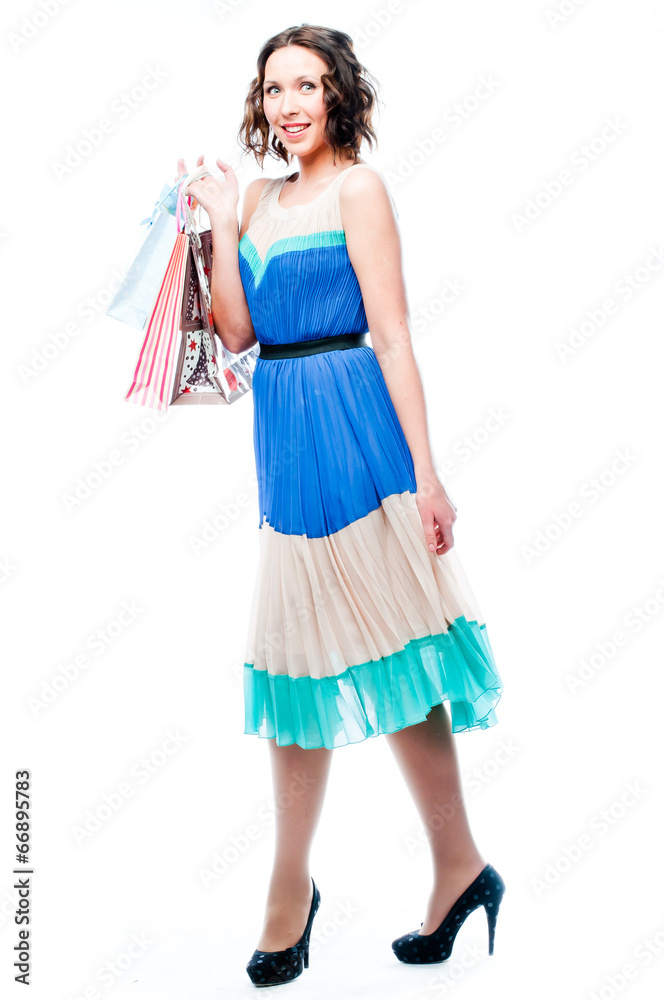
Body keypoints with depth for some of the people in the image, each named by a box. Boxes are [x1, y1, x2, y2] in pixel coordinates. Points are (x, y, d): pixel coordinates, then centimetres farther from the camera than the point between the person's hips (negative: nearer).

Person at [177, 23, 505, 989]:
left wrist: (425, 477, -14)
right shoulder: (263, 196, 16)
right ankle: (290, 886, 23)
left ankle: (459, 866, 12)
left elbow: (393, 337, -10)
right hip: (285, 437, 7)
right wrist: (222, 220, 1)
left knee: (387, 650, -3)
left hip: (350, 429, -7)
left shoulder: (358, 188, -4)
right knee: (302, 651, 11)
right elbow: (236, 330, 9)